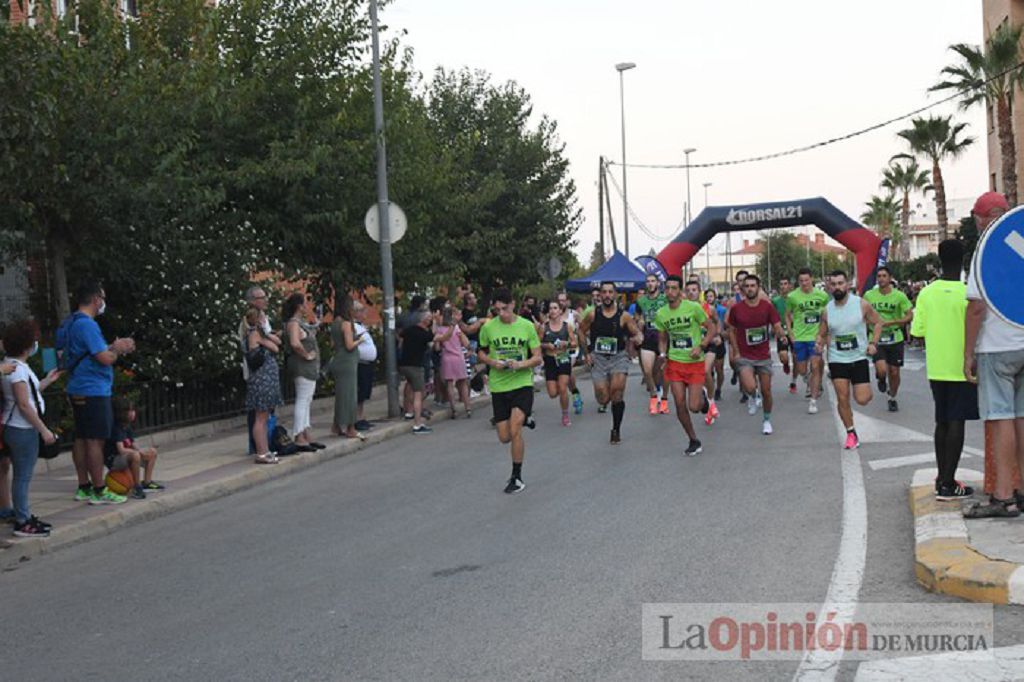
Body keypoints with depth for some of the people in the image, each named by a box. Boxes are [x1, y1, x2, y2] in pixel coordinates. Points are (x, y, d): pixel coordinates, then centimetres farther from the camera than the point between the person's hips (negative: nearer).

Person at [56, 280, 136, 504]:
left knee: (82, 439, 12)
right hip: (93, 391, -10)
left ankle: (84, 488, 17)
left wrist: (114, 347, 14)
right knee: (95, 440, -7)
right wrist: (117, 349, -1)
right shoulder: (87, 325, -17)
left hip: (78, 390, 10)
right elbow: (105, 358, -20)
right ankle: (99, 491, -5)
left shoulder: (69, 324, 14)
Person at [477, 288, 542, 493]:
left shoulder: (526, 326, -3)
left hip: (522, 383, -2)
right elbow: (481, 353, 12)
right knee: (504, 437, 4)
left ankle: (517, 477, -2)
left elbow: (537, 358, 1)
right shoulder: (488, 327, -1)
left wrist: (521, 364, -19)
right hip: (498, 386, 2)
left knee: (515, 430, -16)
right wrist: (492, 362, -9)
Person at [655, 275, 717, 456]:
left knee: (693, 407, -8)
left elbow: (712, 328, -4)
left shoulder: (693, 307, -10)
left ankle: (701, 396, 30)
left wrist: (701, 347, -17)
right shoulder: (661, 314, 2)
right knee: (679, 404, -1)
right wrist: (663, 354, -4)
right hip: (674, 362, 3)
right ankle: (694, 441, 16)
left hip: (695, 362, -3)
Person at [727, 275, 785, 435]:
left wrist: (780, 334, -28)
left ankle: (767, 420, 30)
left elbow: (777, 327, -5)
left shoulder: (768, 307, -5)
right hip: (745, 356, -1)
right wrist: (736, 352, -3)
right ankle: (751, 398, 15)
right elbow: (732, 331, 5)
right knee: (750, 387, -23)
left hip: (764, 356, 1)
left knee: (766, 391, 7)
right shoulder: (736, 309, -5)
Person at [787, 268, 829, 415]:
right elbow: (788, 316, 6)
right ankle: (809, 381, 42)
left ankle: (813, 401, -3)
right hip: (799, 337, 1)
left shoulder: (822, 295, -4)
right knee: (802, 370, 6)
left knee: (815, 367, -8)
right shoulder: (792, 296, -6)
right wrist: (791, 334, -1)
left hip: (816, 336, -1)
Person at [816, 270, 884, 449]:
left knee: (862, 399, -7)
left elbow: (878, 322, 4)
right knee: (842, 398, -2)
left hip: (859, 357, -2)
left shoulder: (861, 304, -8)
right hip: (837, 359, 2)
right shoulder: (827, 311, -1)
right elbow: (821, 334, 10)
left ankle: (866, 389, 31)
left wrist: (873, 343, -10)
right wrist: (819, 344, -13)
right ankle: (851, 433, 15)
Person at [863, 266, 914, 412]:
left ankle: (892, 398, 32)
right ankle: (882, 380, 20)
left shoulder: (899, 296, -6)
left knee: (894, 371, 8)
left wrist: (890, 322, -17)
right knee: (881, 370, -18)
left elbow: (909, 316, -6)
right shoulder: (869, 295, -3)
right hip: (876, 339, -1)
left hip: (895, 338, 1)